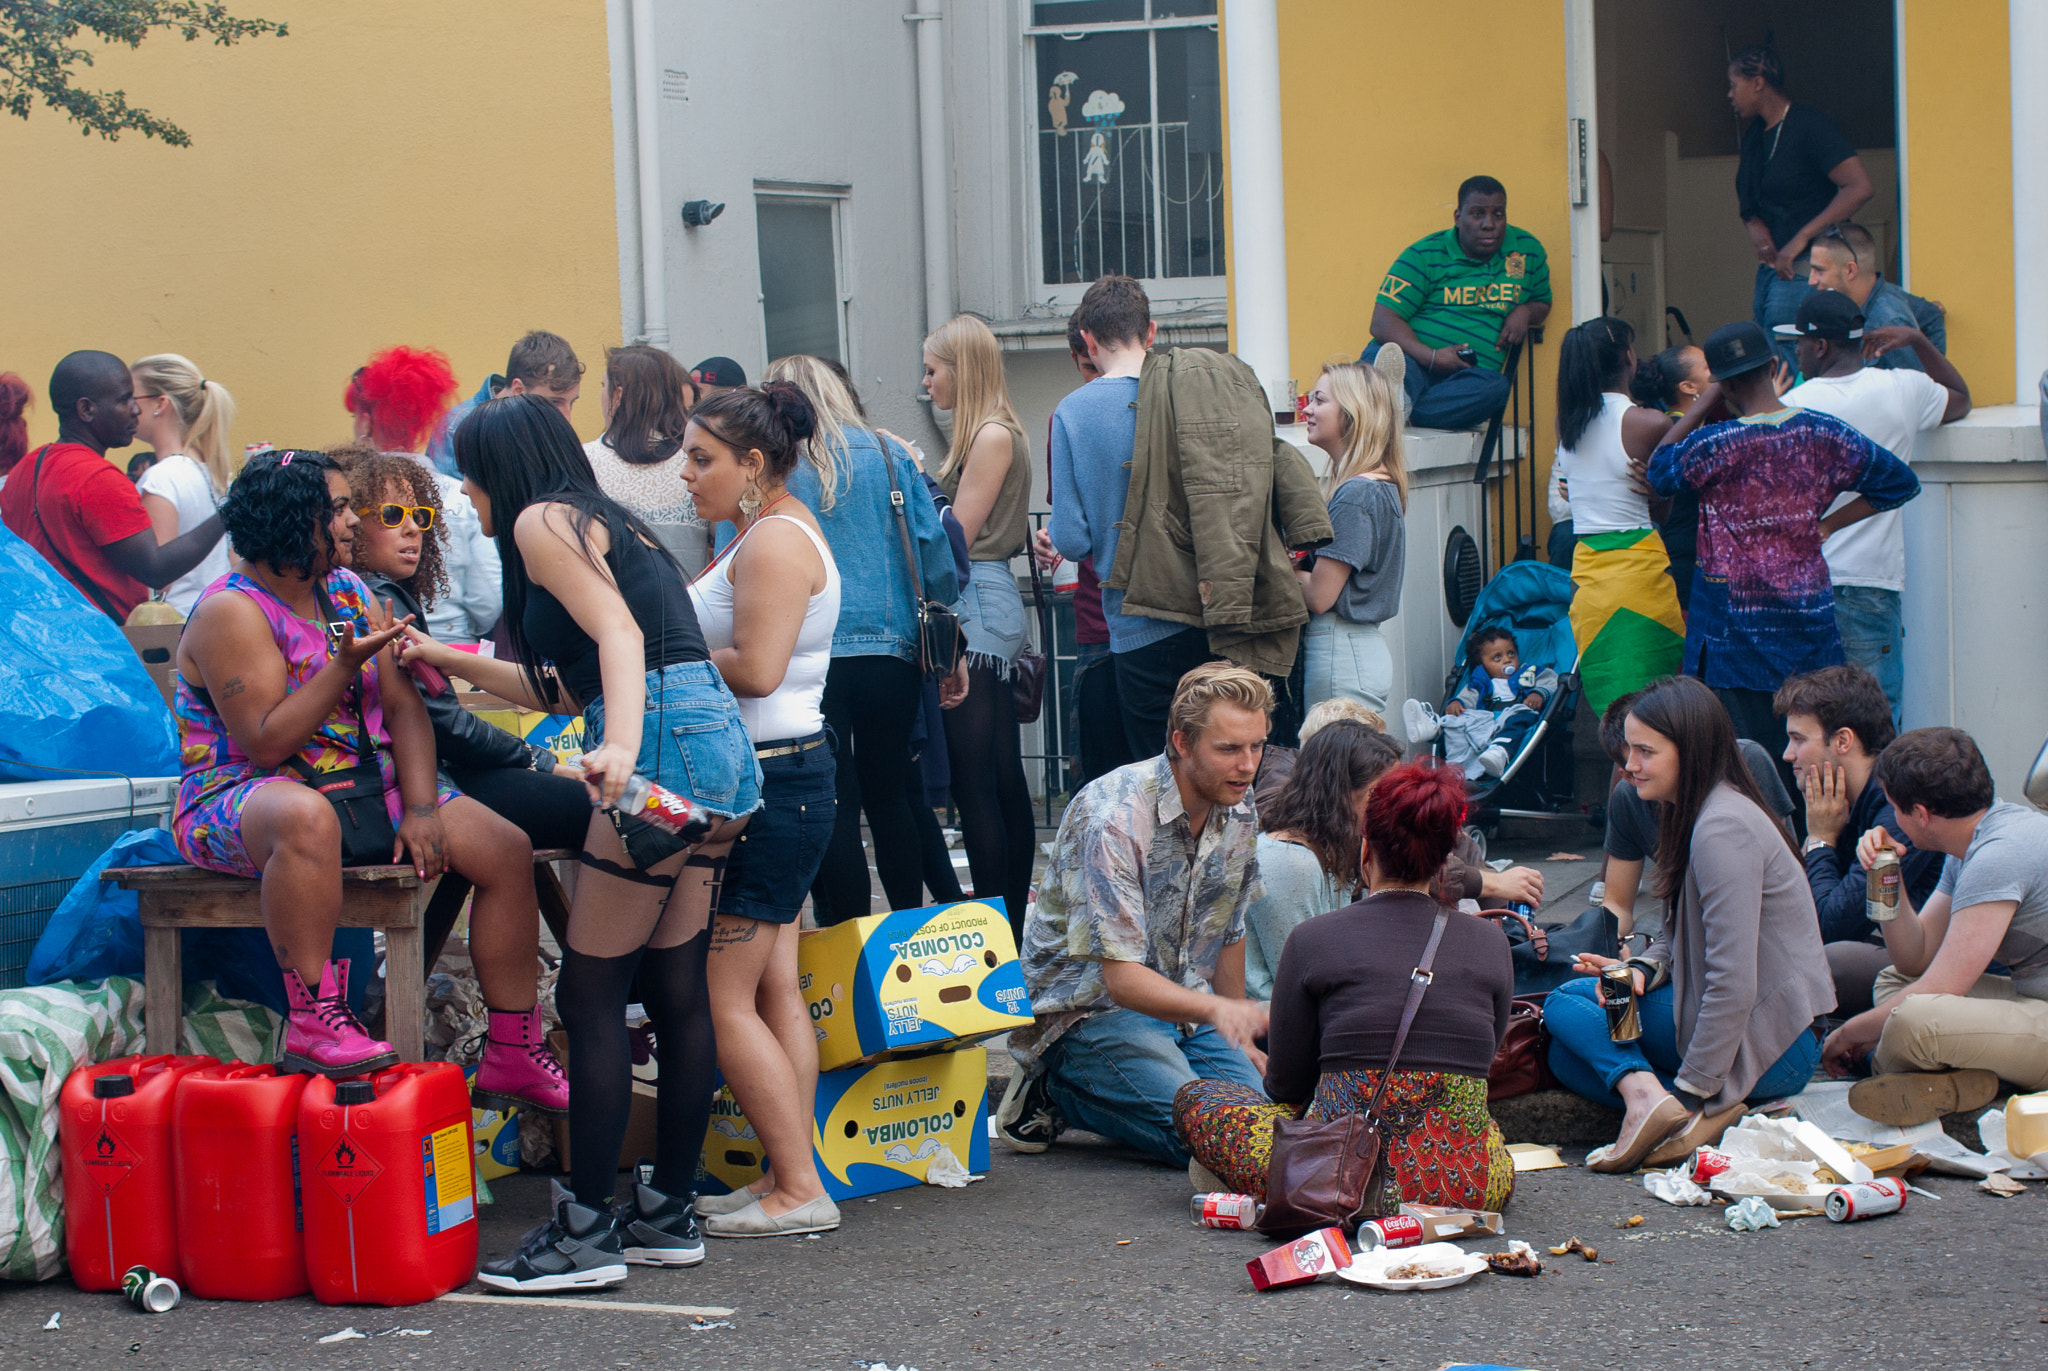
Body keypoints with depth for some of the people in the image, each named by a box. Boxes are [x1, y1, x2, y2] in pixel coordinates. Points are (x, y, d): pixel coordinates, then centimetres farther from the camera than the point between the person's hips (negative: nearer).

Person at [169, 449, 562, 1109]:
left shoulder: (350, 592, 10)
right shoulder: (232, 612, -13)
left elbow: (404, 707, 6)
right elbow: (265, 743, -21)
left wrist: (420, 809, -8)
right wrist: (345, 666, -26)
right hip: (239, 800, -8)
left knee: (506, 849, -7)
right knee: (308, 816, -44)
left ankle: (513, 1060, -1)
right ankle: (312, 1024, -36)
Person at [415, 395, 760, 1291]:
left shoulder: (544, 521, 0)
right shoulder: (605, 525, 26)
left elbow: (618, 633, -16)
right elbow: (572, 688, 27)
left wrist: (621, 746, -31)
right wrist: (451, 662, 33)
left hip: (663, 743, -9)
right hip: (715, 745, 9)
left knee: (590, 992, -5)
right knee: (676, 990, 11)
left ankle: (586, 1230, -4)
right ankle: (668, 1213, 16)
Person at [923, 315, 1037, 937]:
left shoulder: (993, 437, -11)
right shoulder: (979, 436, 17)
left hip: (977, 607, -10)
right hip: (990, 609, 10)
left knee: (974, 782, -8)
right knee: (1004, 780, 11)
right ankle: (1016, 926, 15)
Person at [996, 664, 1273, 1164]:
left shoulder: (1239, 813, -3)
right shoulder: (1113, 817, -26)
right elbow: (1121, 977, -31)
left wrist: (1237, 1033, 21)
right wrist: (1217, 1010, -46)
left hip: (1178, 1003, 8)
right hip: (1087, 1006, -8)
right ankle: (1056, 1091, -3)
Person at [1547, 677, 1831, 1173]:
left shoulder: (1723, 829, -20)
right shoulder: (1692, 815, 13)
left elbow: (1733, 983, -24)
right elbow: (1680, 937, 19)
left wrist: (1691, 1089, -21)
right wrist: (1641, 969, -4)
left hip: (1770, 1045, -10)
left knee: (1567, 1001, -7)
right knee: (1566, 1057, 7)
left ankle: (1644, 1094, -27)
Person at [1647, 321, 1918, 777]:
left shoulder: (1714, 444, -14)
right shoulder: (1823, 433, -1)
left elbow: (1658, 472, 5)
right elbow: (1900, 482, 8)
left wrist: (1704, 401, 3)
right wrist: (1824, 525, 6)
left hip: (1735, 617, -4)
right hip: (1808, 615, 4)